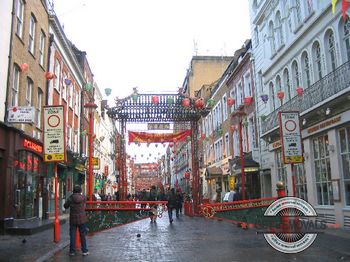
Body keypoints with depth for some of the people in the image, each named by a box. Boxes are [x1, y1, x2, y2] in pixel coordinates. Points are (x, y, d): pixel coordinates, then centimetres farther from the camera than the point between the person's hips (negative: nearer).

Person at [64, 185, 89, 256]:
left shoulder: (71, 198, -9)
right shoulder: (83, 197, -6)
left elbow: (65, 206, 2)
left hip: (73, 219, 0)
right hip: (82, 219, 1)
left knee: (72, 235, 8)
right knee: (82, 235, 8)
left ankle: (72, 251, 11)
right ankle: (84, 251, 11)